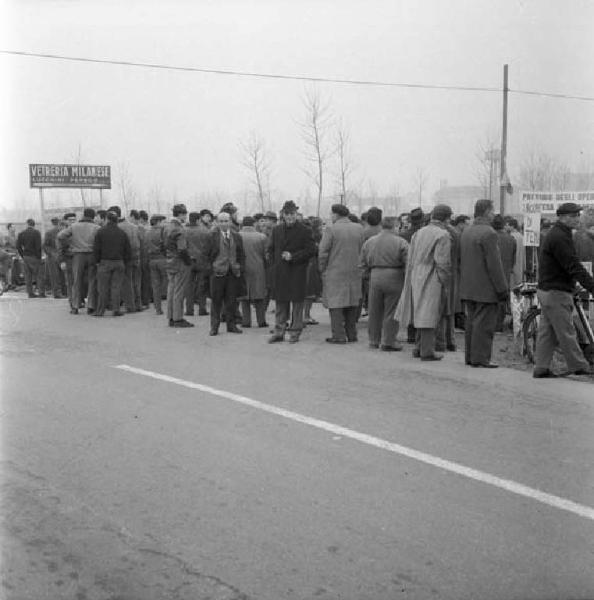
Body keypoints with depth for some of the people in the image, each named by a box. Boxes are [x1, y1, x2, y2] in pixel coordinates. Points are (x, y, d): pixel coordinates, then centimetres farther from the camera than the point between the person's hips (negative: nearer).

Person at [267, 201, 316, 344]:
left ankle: (295, 332, 10)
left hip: (297, 273, -4)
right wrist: (273, 264, 5)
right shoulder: (276, 230, 12)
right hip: (279, 274, 4)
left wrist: (293, 257, -14)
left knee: (297, 302, 2)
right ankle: (279, 332, 14)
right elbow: (271, 249, 19)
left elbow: (311, 250, -7)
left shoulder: (304, 230, -2)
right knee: (280, 303, 8)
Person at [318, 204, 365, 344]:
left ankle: (339, 335, -3)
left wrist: (322, 270, 2)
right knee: (352, 303, 12)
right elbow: (362, 250, 8)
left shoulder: (331, 229, -11)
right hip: (354, 272, 5)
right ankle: (351, 334, 16)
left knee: (336, 304, -1)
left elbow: (323, 252, -10)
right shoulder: (359, 229, 5)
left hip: (335, 272, -5)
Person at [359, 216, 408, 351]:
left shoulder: (369, 242, 8)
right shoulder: (401, 243, -6)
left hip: (375, 278, 4)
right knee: (391, 312, 3)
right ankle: (388, 342, 6)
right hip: (394, 279, -4)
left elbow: (362, 264, 9)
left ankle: (374, 340, 22)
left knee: (375, 311, 13)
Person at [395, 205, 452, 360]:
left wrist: (411, 282, 16)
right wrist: (445, 285, -9)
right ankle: (427, 351, 1)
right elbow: (443, 263, -17)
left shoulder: (418, 232, 10)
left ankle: (419, 348, 20)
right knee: (429, 315, -2)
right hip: (432, 280, -7)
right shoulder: (443, 235, -12)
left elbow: (410, 260, 11)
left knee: (421, 314, 16)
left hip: (416, 278, 7)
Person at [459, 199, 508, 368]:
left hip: (468, 289, 9)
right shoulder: (488, 233, -15)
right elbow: (494, 265, -18)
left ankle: (470, 356, 19)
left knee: (471, 322, 13)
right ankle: (480, 358, -4)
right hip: (485, 289, -9)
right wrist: (502, 289, -13)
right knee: (484, 324, -5)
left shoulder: (466, 231, 12)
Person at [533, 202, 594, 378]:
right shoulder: (560, 237, -18)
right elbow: (574, 267, -23)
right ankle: (579, 366, 7)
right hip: (556, 293, -10)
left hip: (546, 289, 10)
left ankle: (541, 368, 12)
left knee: (546, 331, 10)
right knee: (566, 332, -1)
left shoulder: (555, 234, 15)